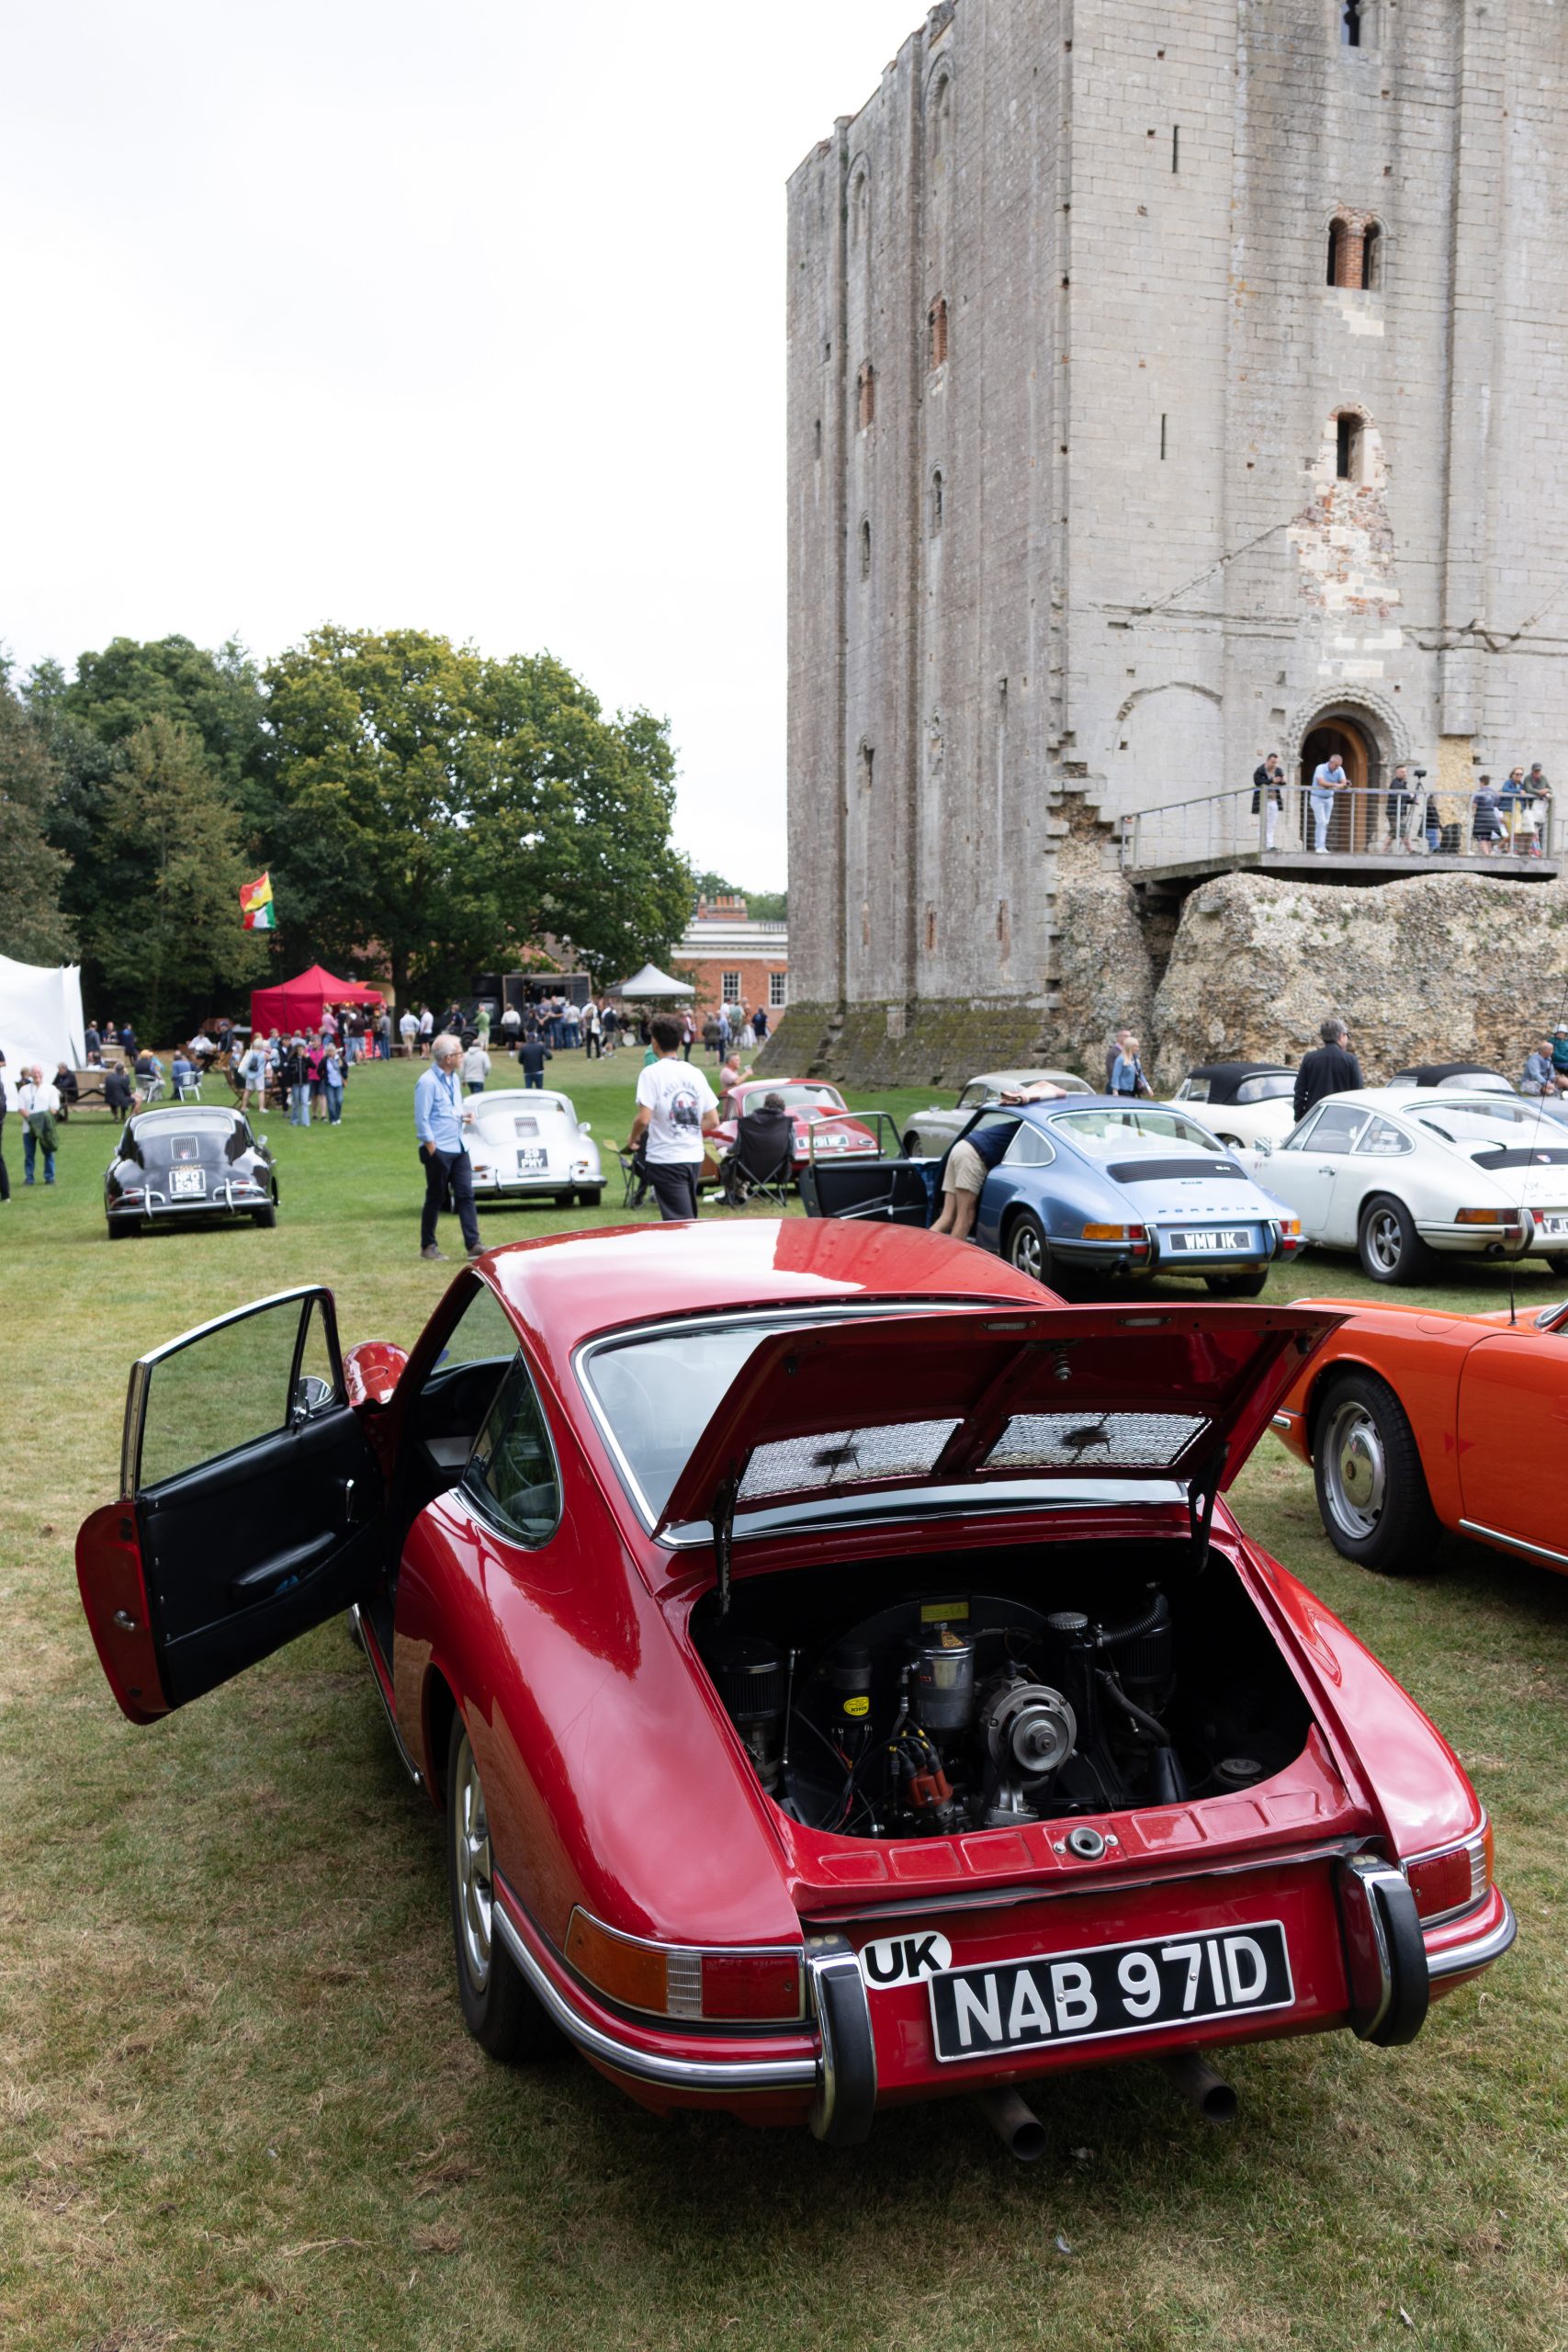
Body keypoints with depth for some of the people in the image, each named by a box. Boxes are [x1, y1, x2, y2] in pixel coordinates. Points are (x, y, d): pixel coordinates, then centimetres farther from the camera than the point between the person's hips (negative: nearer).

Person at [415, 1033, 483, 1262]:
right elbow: (422, 1120, -14)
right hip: (439, 1150, -7)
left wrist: (463, 1116, 3)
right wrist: (432, 1149, -15)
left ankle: (473, 1244, 2)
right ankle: (427, 1246, 14)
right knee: (435, 1198, 2)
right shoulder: (427, 1081, -13)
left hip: (459, 1148, 7)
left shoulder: (453, 1078, 12)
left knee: (465, 1195, 2)